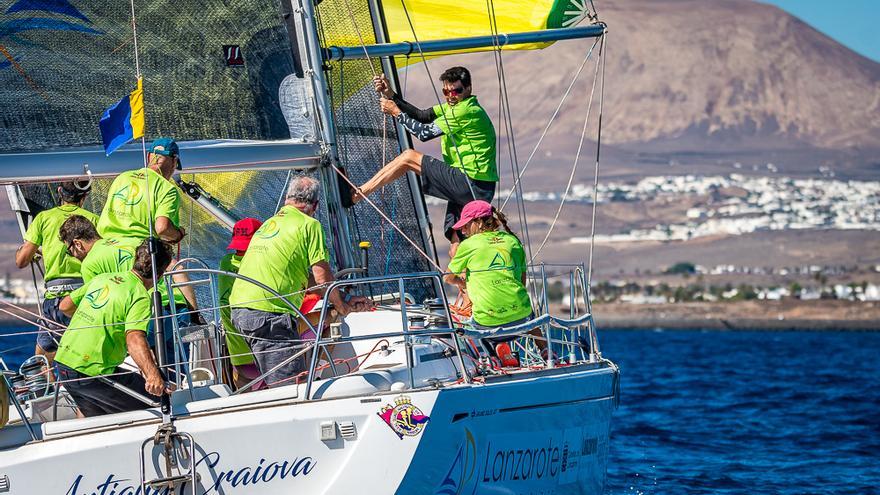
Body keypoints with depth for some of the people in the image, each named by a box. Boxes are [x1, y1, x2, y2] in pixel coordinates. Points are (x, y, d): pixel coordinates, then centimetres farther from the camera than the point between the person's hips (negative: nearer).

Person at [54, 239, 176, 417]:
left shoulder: (103, 278, 10)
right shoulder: (140, 297, -13)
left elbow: (65, 306, 21)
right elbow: (134, 339, -30)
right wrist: (152, 375, -45)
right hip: (92, 373, -8)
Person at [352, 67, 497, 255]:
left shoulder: (466, 111, -13)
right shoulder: (454, 106, 16)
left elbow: (425, 132, -11)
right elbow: (422, 116, 13)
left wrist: (396, 112, 0)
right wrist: (392, 96, 6)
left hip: (472, 186, -9)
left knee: (409, 157, -3)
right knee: (457, 252, 7)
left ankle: (357, 194, 2)